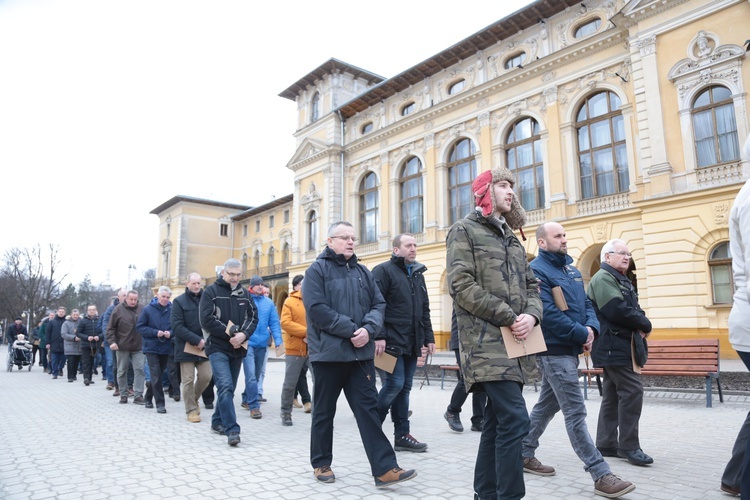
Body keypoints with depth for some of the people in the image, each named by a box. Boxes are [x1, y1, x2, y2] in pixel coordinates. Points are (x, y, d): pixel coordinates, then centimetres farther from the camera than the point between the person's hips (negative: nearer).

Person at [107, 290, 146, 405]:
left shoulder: (142, 309, 1)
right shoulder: (118, 309, -5)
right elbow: (110, 327, -1)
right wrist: (112, 341, -11)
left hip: (138, 347, 1)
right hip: (122, 347, -1)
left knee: (139, 370, -4)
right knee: (122, 372, 10)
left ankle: (138, 395, 1)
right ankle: (123, 395, 22)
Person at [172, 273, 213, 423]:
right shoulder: (179, 301, -4)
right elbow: (177, 327, -11)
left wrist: (206, 340, -11)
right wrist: (197, 340, -18)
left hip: (204, 346, 3)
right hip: (186, 347, -3)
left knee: (206, 376, 3)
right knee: (188, 380, 2)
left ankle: (194, 399, 29)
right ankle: (191, 410, 16)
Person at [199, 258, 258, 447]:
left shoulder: (244, 293, 12)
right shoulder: (211, 291, -3)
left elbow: (253, 317, 8)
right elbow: (206, 320, -11)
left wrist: (243, 334, -11)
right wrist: (230, 334, -13)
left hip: (238, 348, 5)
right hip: (218, 348, -5)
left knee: (229, 388, 13)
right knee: (225, 386, -16)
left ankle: (217, 422, 29)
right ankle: (232, 429, -15)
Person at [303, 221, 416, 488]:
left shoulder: (362, 271, 14)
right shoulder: (317, 270, -3)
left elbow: (378, 304, 8)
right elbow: (317, 309, -15)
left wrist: (368, 329, -12)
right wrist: (352, 330, -18)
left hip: (361, 353, 4)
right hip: (328, 353, -4)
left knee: (368, 408, 2)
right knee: (324, 411, 10)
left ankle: (384, 469, 3)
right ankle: (321, 463, 26)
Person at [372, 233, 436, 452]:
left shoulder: (418, 274, 18)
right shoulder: (383, 270, -5)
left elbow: (425, 309, 22)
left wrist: (428, 337, 16)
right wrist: (378, 336, -20)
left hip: (412, 342, 7)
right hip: (393, 341, -7)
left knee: (404, 388, 10)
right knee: (395, 384, -9)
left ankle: (402, 435, 17)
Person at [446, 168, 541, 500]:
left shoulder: (511, 237, 22)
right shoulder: (465, 230, -1)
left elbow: (531, 285, 17)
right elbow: (462, 286, -12)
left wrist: (531, 315, -5)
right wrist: (509, 317, -13)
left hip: (514, 343, 8)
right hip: (487, 342, -8)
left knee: (497, 421, 12)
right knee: (515, 420, -14)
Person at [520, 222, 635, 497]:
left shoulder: (572, 269, 15)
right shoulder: (537, 270, -13)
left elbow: (587, 303, 14)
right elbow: (548, 314, -21)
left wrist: (591, 327, -7)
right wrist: (582, 334, -14)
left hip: (570, 350, 9)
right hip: (554, 351, -9)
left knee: (546, 405, 17)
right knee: (575, 412, -5)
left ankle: (524, 455, 29)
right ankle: (601, 475, 1)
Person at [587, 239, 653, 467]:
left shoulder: (621, 280, 22)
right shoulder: (603, 278, -11)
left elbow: (634, 309, 18)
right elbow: (617, 310, -22)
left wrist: (641, 323, -5)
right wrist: (645, 324, -9)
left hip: (620, 345, 10)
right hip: (614, 345, -10)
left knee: (612, 394, 12)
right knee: (632, 390, -10)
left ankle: (607, 444, 19)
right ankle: (629, 446, -2)